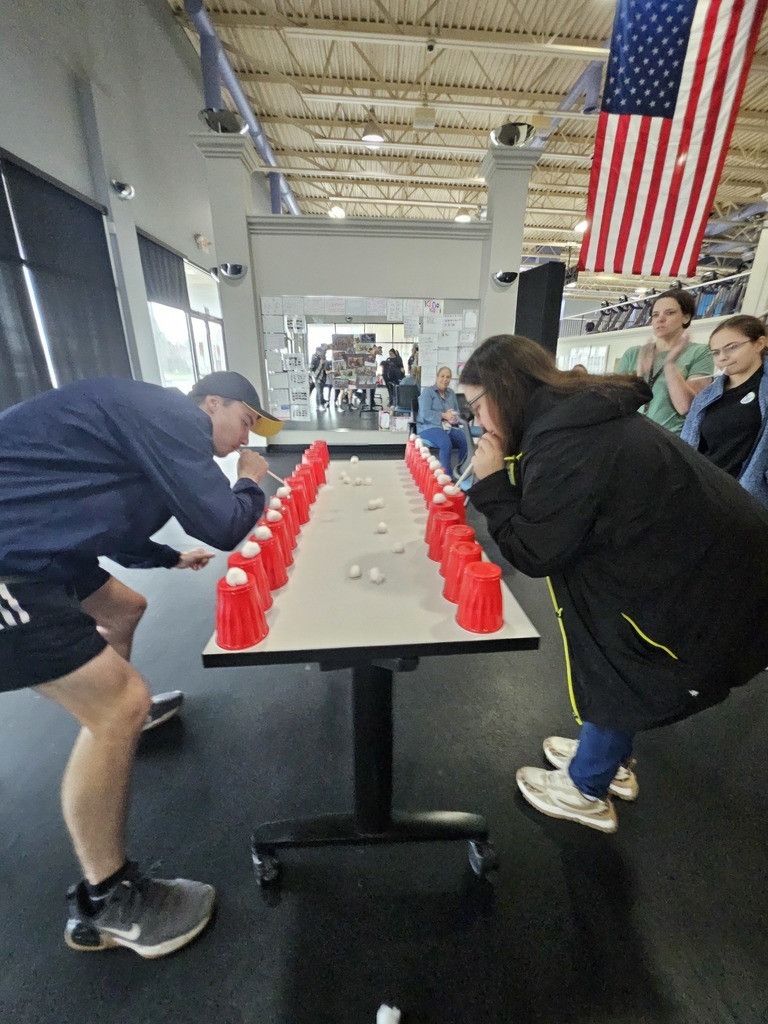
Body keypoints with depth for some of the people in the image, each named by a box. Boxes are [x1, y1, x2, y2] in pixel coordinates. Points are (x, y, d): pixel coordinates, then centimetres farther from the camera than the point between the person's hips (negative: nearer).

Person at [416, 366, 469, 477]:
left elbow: (457, 412, 15)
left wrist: (454, 417, -10)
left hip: (449, 427, 5)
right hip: (429, 427, -5)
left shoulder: (451, 393, 18)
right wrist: (444, 416, -20)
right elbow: (425, 413, -13)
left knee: (465, 442, -24)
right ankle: (448, 475, -26)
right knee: (446, 444, -36)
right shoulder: (427, 391, 0)